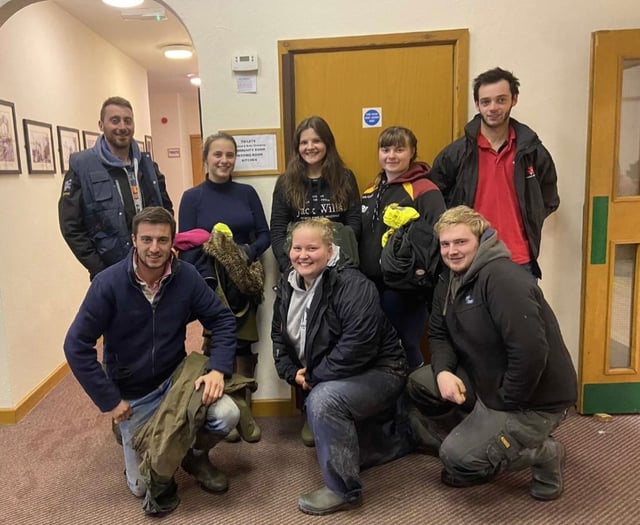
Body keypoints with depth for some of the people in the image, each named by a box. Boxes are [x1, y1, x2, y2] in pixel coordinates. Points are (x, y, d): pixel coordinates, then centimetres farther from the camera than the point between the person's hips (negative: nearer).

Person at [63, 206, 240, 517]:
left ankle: (195, 455, 7)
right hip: (132, 394, -1)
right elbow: (76, 346, -18)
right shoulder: (108, 283, -21)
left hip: (176, 378, 1)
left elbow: (223, 320, -7)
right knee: (142, 486, 7)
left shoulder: (187, 277, -14)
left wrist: (218, 368, -21)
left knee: (226, 415, -25)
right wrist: (109, 401, -16)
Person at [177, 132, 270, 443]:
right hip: (210, 283, -2)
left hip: (245, 282, 2)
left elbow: (264, 234, 4)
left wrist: (248, 254, -16)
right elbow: (186, 246, -5)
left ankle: (243, 409, 18)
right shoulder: (192, 198, -1)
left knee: (244, 345, 4)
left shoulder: (247, 193, 6)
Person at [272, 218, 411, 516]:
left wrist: (315, 377, -23)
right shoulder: (287, 286, 0)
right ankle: (400, 438, 44)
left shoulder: (351, 284, -25)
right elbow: (279, 336, 8)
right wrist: (293, 373, -8)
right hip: (331, 381, 9)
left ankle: (343, 490, -13)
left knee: (322, 400, -34)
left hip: (377, 372, -9)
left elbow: (359, 344, -33)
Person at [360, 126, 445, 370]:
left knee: (405, 348, 2)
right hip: (370, 287, 7)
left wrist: (421, 271, -28)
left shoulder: (425, 191, -8)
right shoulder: (371, 192, 14)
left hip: (406, 290, -7)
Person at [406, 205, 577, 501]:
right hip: (487, 381, 9)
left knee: (458, 459, -14)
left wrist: (506, 401, -20)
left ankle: (544, 455, 7)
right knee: (419, 384, 0)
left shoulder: (502, 277, -25)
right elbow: (439, 335, 7)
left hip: (534, 399, -8)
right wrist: (443, 371, -14)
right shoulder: (449, 281, 5)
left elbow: (531, 351, -32)